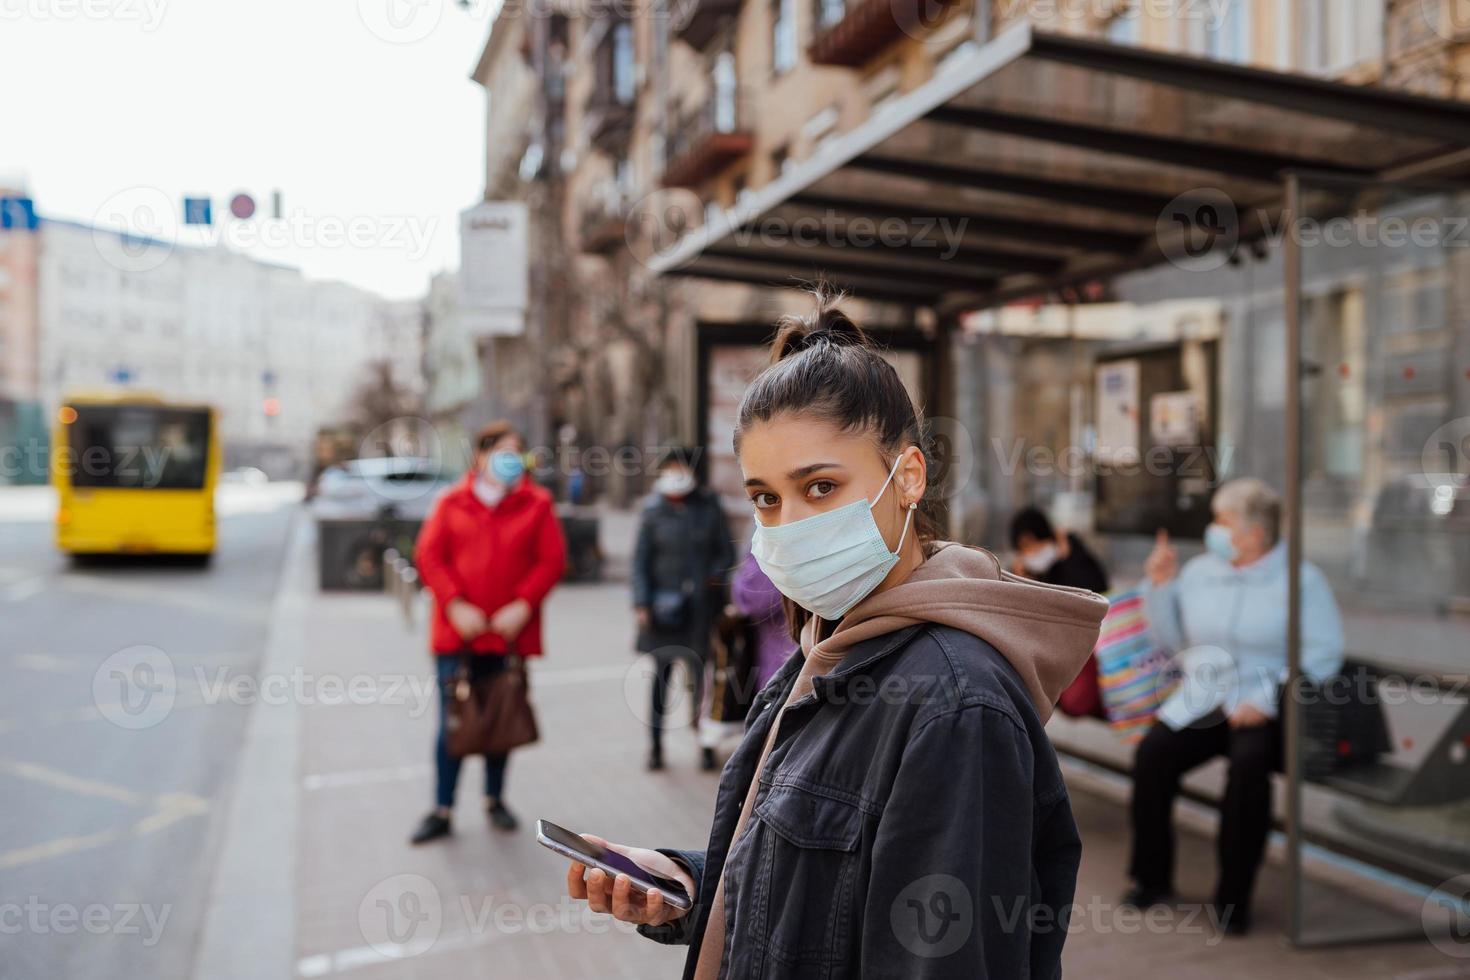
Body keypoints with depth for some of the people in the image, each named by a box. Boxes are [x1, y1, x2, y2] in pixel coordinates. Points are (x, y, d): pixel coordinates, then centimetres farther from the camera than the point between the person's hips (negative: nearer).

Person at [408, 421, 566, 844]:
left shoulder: (537, 504, 3)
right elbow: (428, 556, 0)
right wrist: (455, 605, -12)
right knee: (452, 723, 1)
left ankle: (495, 799, 30)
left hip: (510, 631, 1)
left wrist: (523, 606, -12)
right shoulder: (453, 503, 4)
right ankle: (441, 811, 12)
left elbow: (552, 560, -2)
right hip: (457, 633, 0)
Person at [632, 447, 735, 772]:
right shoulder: (653, 512, 3)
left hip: (702, 604, 0)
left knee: (701, 672, -2)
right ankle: (655, 744, 14)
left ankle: (706, 742, 8)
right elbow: (641, 559, 3)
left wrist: (715, 577, -8)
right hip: (665, 606, 0)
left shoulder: (709, 507, 5)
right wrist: (642, 602, -5)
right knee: (662, 673, 4)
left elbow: (726, 551, 10)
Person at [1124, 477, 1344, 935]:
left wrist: (1267, 700, -18)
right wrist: (1160, 586, 3)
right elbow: (1172, 638, 18)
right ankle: (1151, 877, -4)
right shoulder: (1199, 570, 12)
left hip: (1264, 709, -4)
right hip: (1199, 703, 4)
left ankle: (1233, 896, -16)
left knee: (1249, 763, -34)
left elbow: (1323, 655, -8)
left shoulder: (1302, 580, 0)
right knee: (1152, 752, -22)